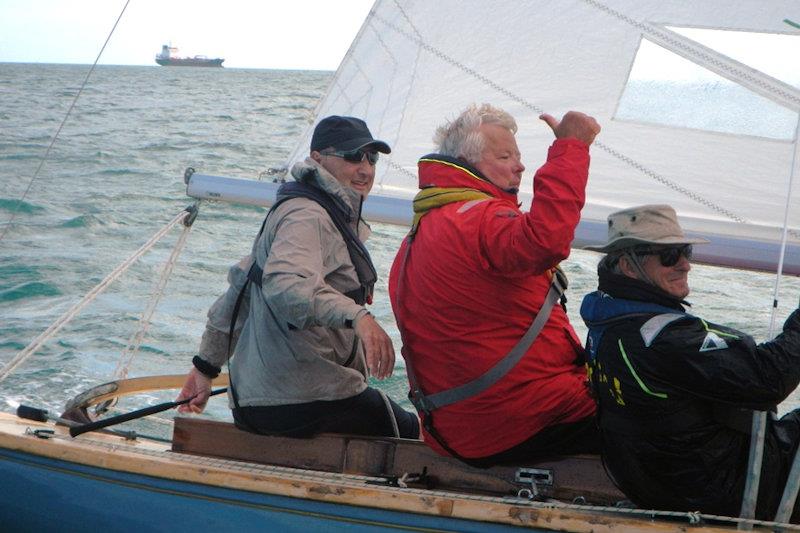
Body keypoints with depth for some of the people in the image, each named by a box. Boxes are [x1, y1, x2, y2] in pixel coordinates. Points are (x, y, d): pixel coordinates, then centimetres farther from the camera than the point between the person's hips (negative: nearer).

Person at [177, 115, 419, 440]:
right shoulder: (306, 215, -13)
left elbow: (241, 284, 23)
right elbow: (286, 283, -34)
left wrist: (207, 365, 25)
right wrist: (357, 315, -45)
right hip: (303, 401, -10)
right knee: (415, 435, -2)